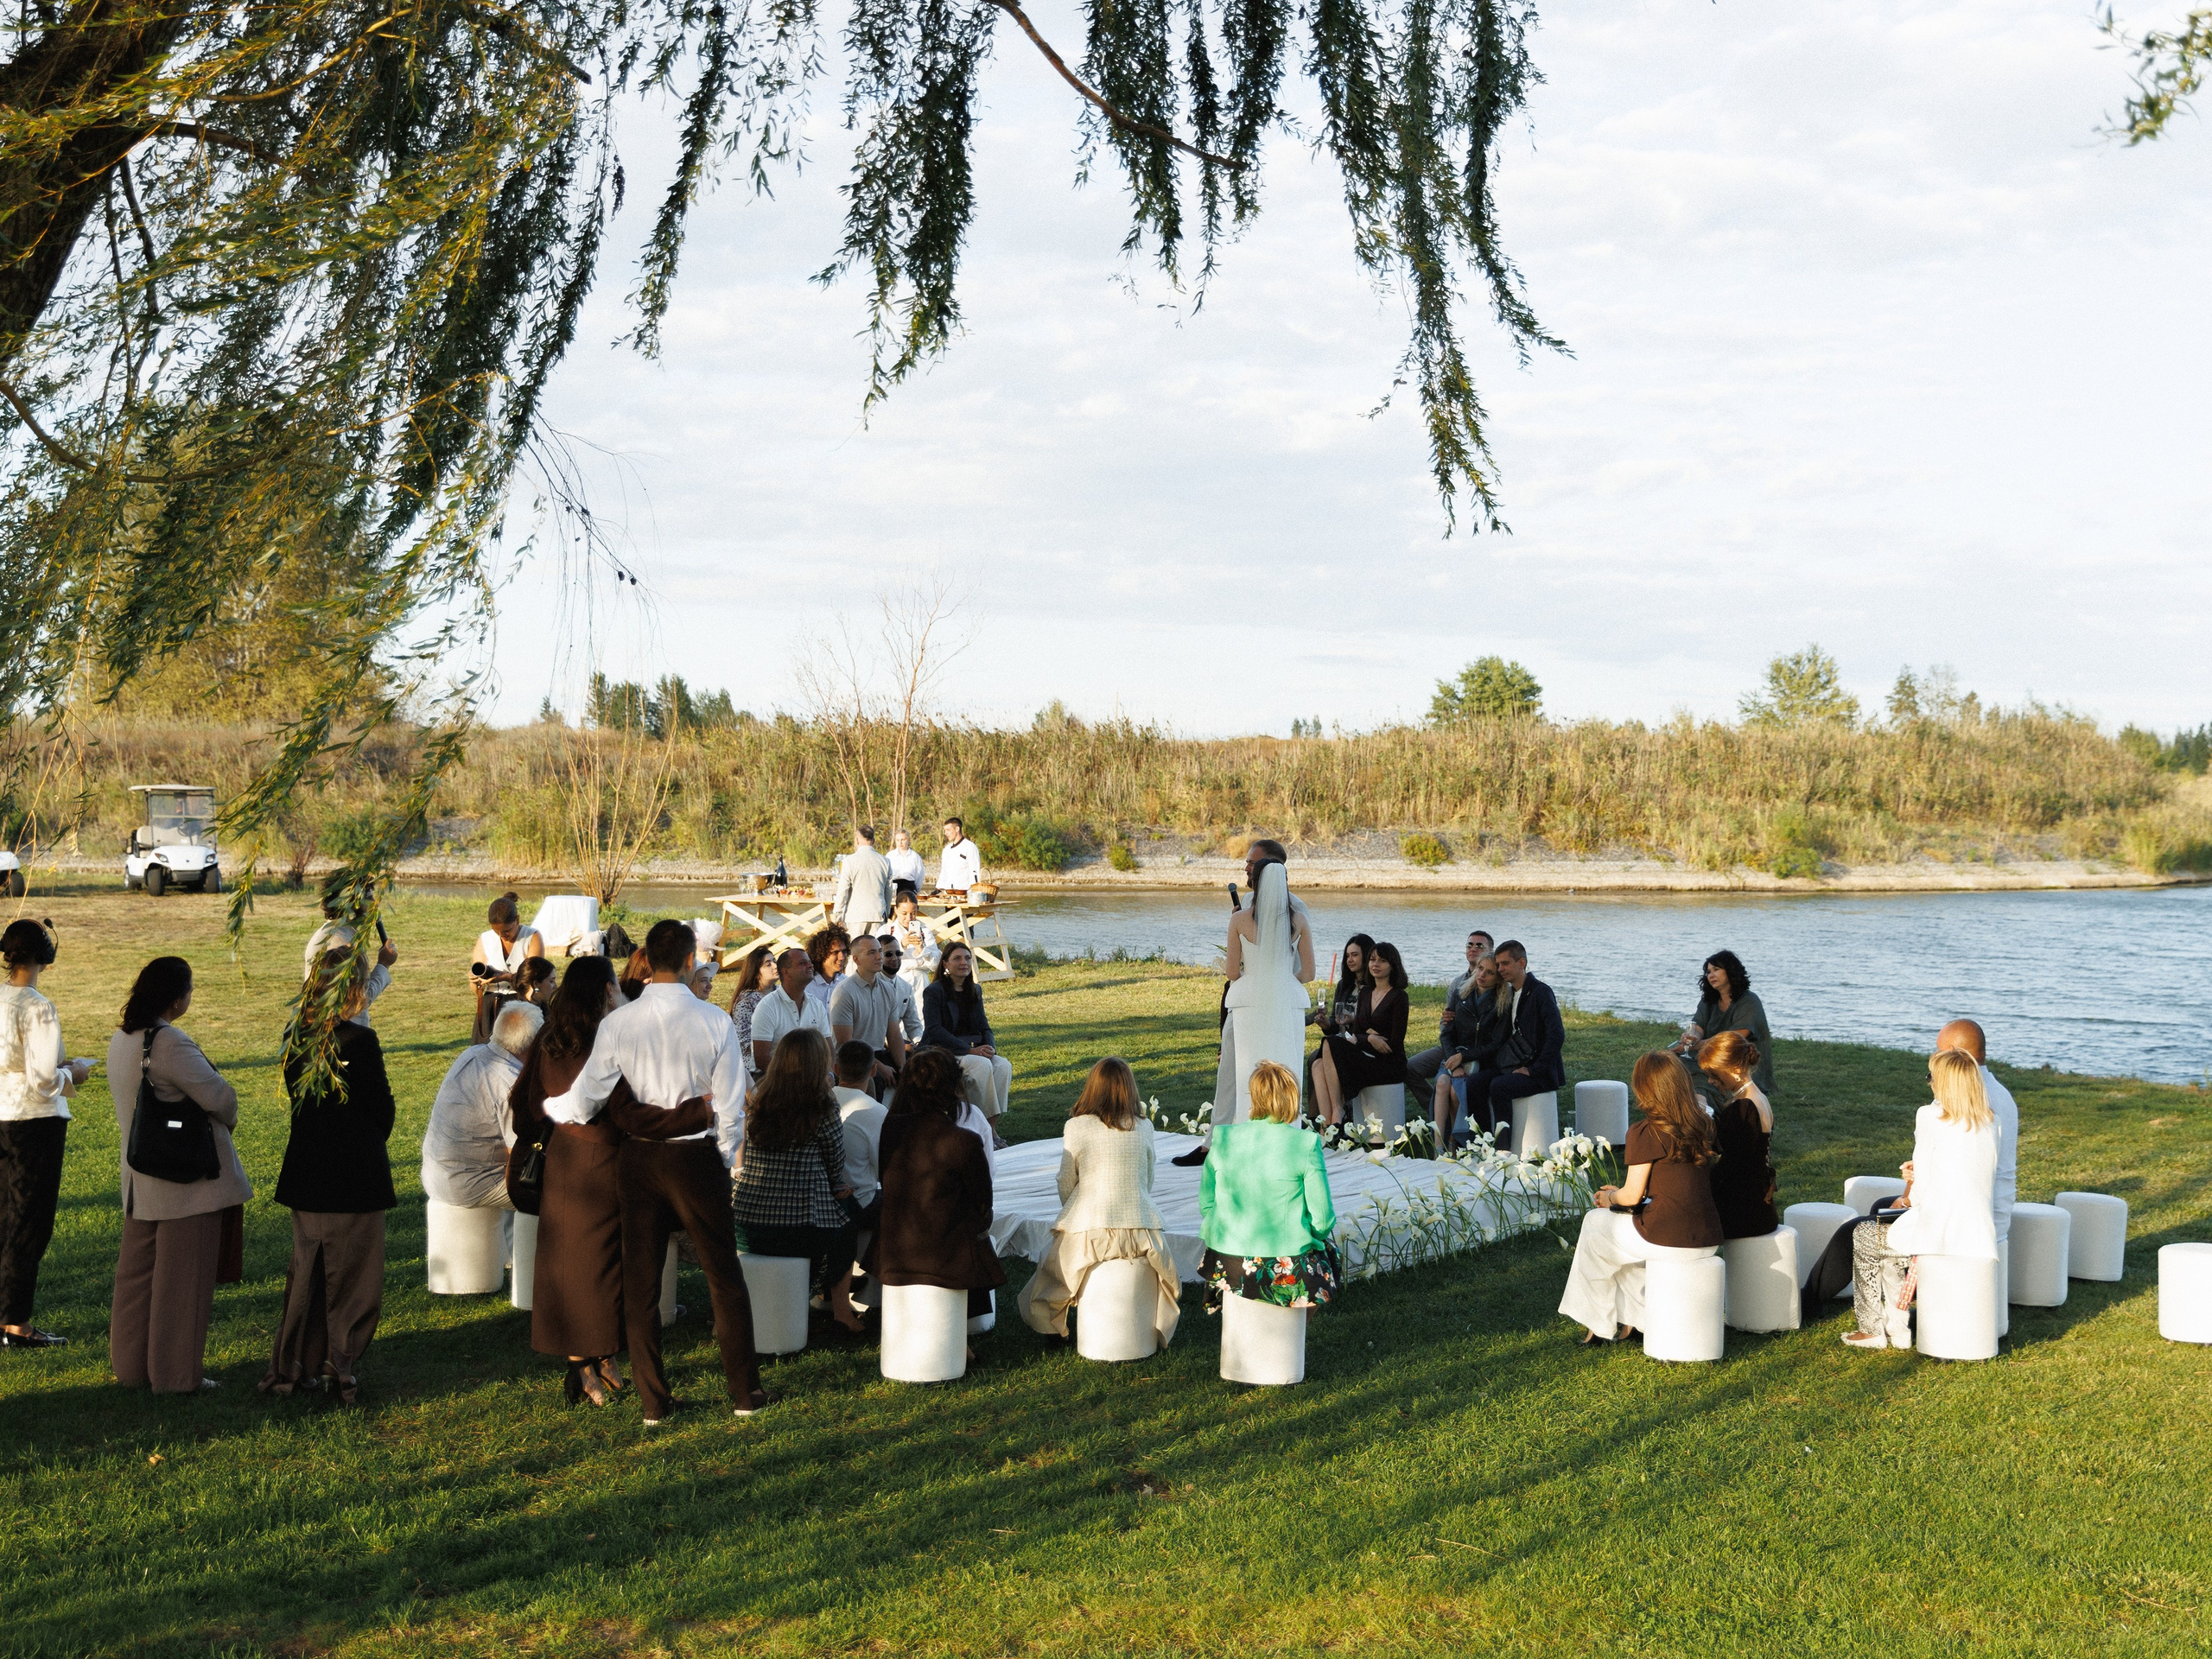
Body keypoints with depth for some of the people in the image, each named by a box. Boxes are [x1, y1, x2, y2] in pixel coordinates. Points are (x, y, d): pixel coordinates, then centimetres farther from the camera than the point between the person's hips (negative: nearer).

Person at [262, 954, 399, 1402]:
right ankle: (340, 1369, 11)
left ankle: (296, 1366, 22)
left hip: (306, 1173, 6)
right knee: (352, 1275, 6)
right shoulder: (360, 1041, -19)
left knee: (307, 1270, 17)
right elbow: (383, 1108, -11)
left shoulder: (295, 1036, -1)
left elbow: (296, 1097, 8)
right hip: (354, 1176, -6)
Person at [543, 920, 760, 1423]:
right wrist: (723, 1160, 9)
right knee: (724, 1277, 11)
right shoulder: (714, 1022, -12)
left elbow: (584, 1103, -9)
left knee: (640, 1284, 11)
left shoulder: (618, 1023, -10)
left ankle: (654, 1401, 16)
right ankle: (745, 1391, 17)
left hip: (639, 1158, 1)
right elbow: (731, 1107, -8)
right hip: (698, 1156, -1)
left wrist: (543, 1104, 12)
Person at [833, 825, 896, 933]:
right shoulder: (885, 861, 6)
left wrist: (837, 917, 2)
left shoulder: (850, 860, -5)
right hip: (878, 916, 3)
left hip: (855, 916, -3)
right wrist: (886, 916, 24)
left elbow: (842, 891, -5)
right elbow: (889, 892, 13)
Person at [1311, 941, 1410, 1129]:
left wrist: (1361, 1039, -5)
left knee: (1331, 1046, -25)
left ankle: (1338, 1111, -24)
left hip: (1389, 1064, -7)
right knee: (1319, 1066, -20)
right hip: (1365, 1059, 7)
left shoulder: (1398, 997, -3)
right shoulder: (1365, 995, 18)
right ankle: (1327, 1124, -32)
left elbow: (1395, 1043, -8)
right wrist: (1369, 1037, -10)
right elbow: (1356, 1034, 12)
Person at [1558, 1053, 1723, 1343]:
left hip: (1668, 1239, -7)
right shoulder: (1703, 1126, 8)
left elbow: (1632, 1196, -8)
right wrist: (1620, 1193, 24)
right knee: (1626, 1226, 33)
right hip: (1708, 1240, 7)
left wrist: (1608, 1197, 15)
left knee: (1595, 1222, 22)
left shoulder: (1645, 1133, -12)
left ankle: (1602, 1324, 33)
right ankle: (1631, 1319, 35)